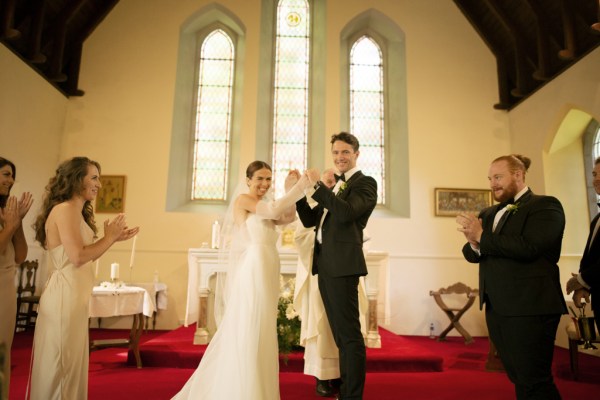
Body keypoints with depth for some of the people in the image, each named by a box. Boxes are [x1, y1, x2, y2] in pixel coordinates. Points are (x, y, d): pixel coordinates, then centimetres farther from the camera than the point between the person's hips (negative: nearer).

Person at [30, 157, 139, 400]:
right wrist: (109, 237, -11)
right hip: (65, 295, -10)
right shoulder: (65, 209, -15)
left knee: (70, 364, 18)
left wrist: (114, 238, 9)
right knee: (60, 365, 4)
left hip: (73, 295, 10)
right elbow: (78, 256, -23)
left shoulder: (76, 211, 15)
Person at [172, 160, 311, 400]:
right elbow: (275, 210, -19)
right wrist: (303, 183, -16)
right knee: (249, 332, -4)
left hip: (265, 272, 9)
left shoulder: (262, 207, 20)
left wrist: (290, 187, 1)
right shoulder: (243, 199, -5)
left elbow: (288, 217, 8)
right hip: (253, 270, -9)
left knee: (257, 333, 14)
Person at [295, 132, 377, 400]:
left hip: (342, 266, -9)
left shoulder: (365, 182, -2)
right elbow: (310, 220, 16)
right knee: (340, 335, 17)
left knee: (350, 335, -5)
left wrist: (318, 185, -15)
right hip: (325, 266, 9)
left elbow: (346, 212, -21)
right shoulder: (334, 187, 21)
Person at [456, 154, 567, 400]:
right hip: (496, 307, 7)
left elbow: (528, 247, -21)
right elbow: (472, 254, 8)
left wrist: (482, 236, -15)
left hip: (529, 308, -7)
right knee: (518, 379, 17)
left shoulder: (545, 205, -5)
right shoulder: (489, 214, 15)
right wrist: (474, 243, -14)